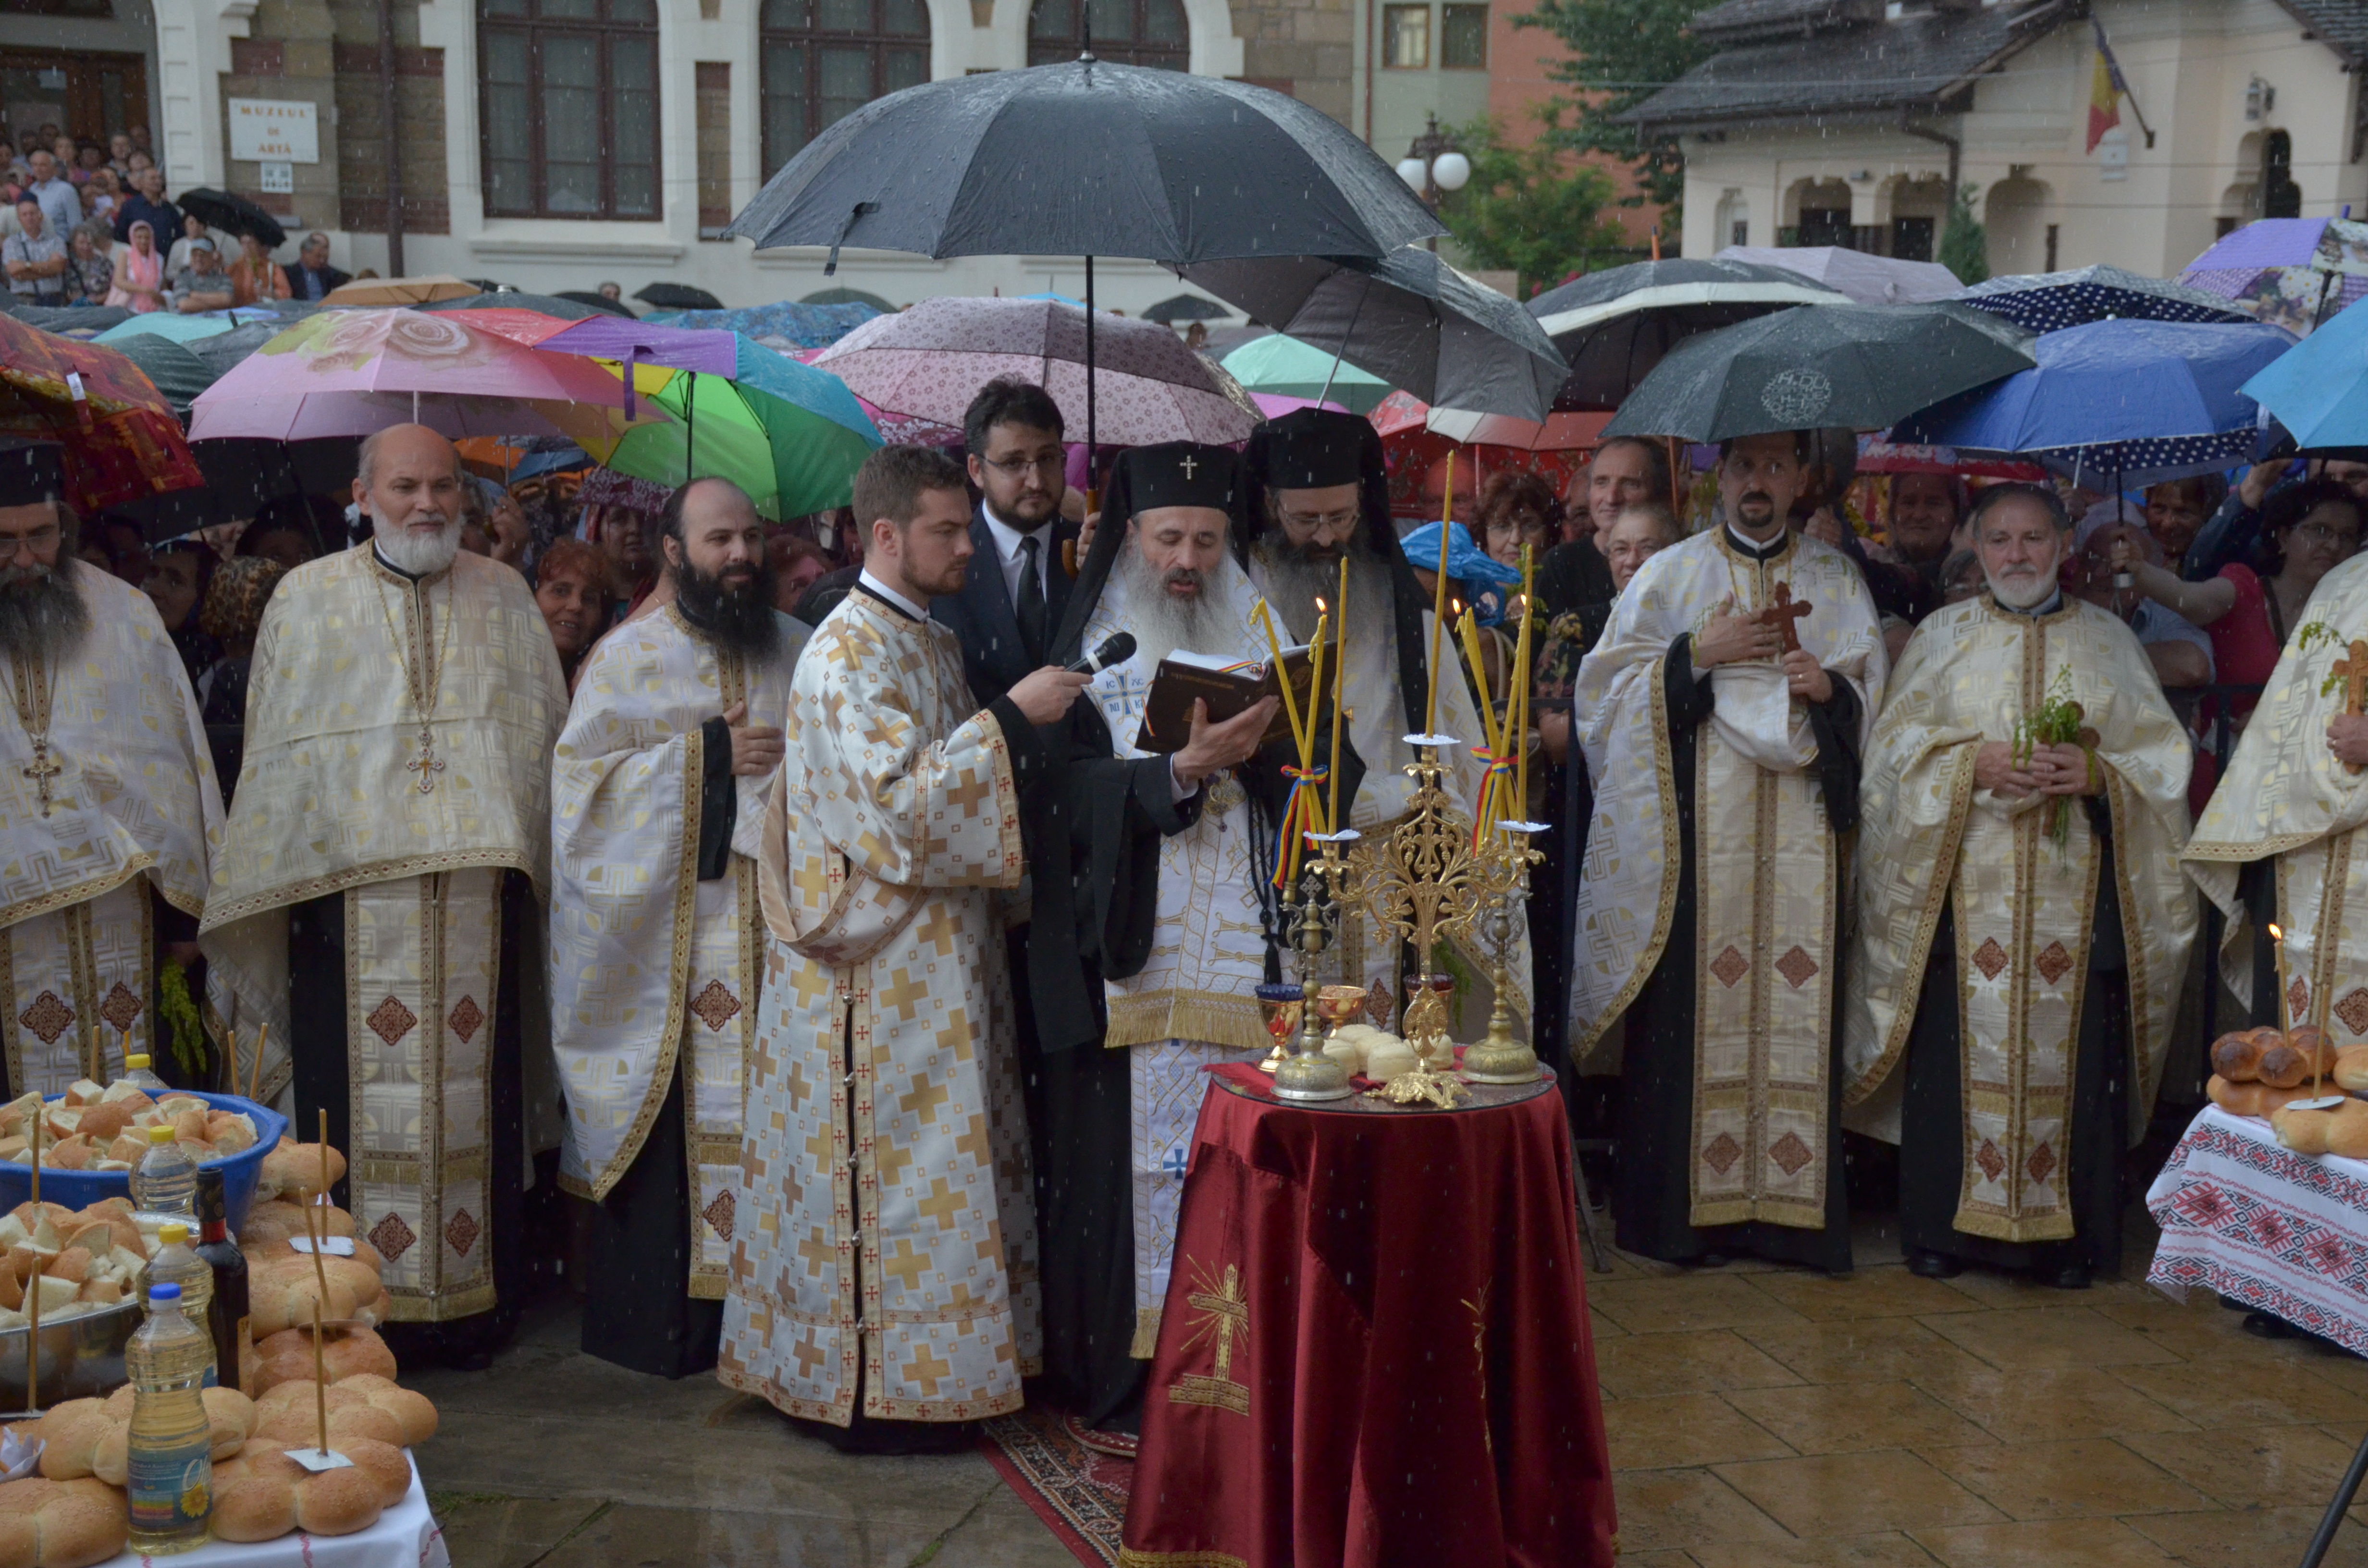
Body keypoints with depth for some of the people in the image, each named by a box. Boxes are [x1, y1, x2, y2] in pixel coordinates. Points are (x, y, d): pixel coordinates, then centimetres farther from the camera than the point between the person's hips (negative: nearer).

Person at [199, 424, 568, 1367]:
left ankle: (472, 1303, 13)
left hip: (477, 891, 2)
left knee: (474, 1097, 4)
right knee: (357, 1102, -1)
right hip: (348, 891, -1)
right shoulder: (307, 599, 8)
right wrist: (287, 877, 2)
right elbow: (277, 754, 8)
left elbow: (547, 736, 14)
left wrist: (530, 858, 7)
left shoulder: (504, 600, 12)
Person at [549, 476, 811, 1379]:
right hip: (666, 939, -3)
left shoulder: (798, 650, 12)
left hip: (779, 924, 4)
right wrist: (704, 757, -12)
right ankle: (661, 1329, 7)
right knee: (672, 1131, -3)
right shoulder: (629, 657, 1)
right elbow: (583, 778, -6)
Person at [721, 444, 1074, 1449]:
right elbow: (898, 798, -24)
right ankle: (882, 1392, 7)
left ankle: (917, 1359, 23)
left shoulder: (930, 641, 14)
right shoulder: (848, 652, -16)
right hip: (881, 975, -9)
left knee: (934, 1159, 14)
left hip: (938, 959, 10)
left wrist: (1021, 730, 7)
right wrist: (1010, 718, -21)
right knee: (891, 1165, -3)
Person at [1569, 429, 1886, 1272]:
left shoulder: (1836, 580, 16)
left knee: (1797, 1002, -3)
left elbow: (1872, 689, 15)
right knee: (1696, 1003, -6)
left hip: (1798, 830, 2)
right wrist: (1700, 655, -8)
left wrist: (1830, 687, -6)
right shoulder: (1670, 573, 10)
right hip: (1697, 819, -2)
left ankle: (1790, 1203, 4)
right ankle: (1688, 1203, 0)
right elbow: (1609, 683, 4)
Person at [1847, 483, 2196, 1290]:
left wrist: (2098, 773, -12)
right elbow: (1897, 745, 3)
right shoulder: (1943, 635, 10)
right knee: (1960, 1051, -2)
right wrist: (1973, 764, -14)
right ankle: (1944, 1226, 9)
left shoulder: (2109, 640, 11)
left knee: (2071, 1051, -2)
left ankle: (2071, 1236, 9)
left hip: (2076, 895, 0)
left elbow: (2163, 755, 7)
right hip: (1964, 893, 0)